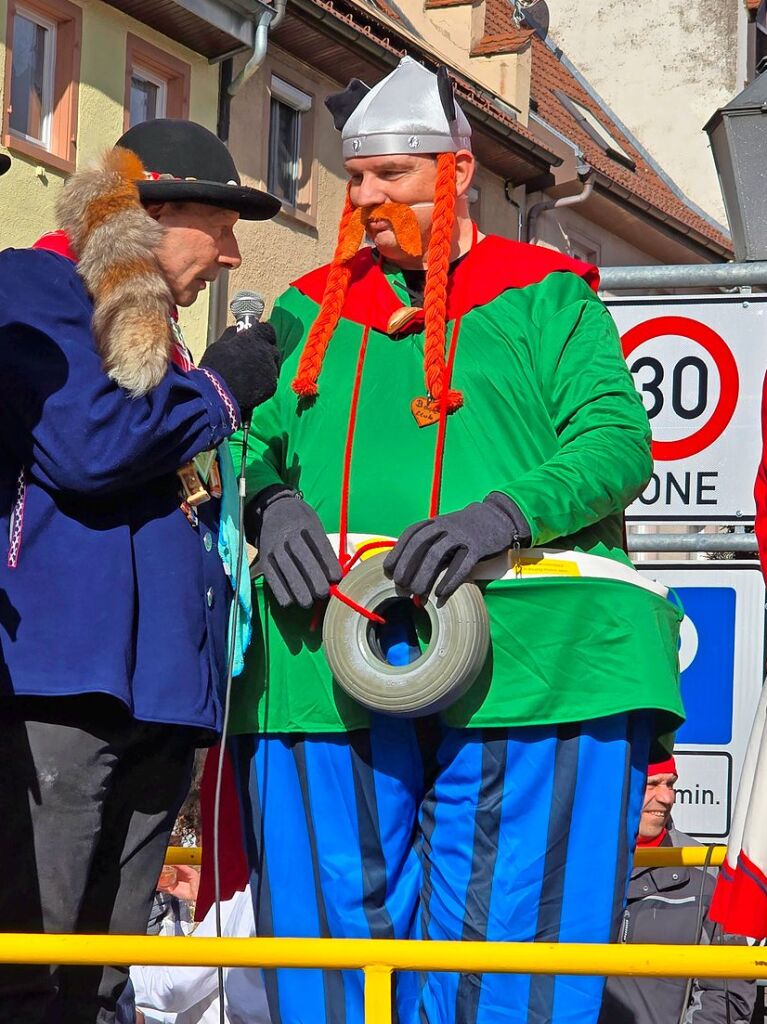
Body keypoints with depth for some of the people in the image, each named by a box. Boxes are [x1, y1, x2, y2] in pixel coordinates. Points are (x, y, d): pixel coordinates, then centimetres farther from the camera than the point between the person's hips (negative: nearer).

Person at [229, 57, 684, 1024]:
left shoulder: (544, 297, 11)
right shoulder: (309, 311, 22)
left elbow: (618, 439, -1)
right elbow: (252, 442, 18)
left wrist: (506, 514, -19)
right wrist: (272, 504, -6)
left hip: (528, 658, -3)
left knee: (506, 933, -6)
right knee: (334, 931, 1)